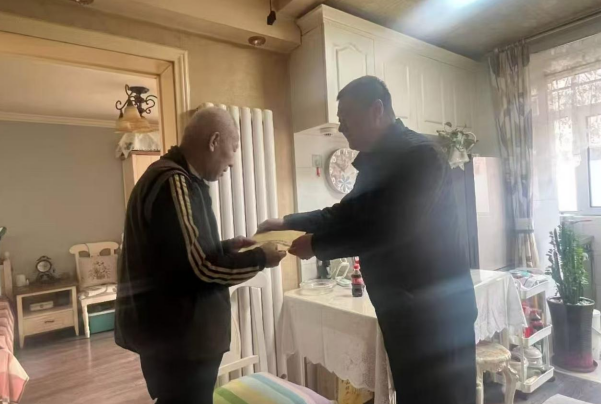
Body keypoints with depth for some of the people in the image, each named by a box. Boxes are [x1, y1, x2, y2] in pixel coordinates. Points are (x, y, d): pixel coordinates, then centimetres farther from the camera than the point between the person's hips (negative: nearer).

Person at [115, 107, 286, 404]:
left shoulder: (175, 177, 12)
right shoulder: (174, 182, -21)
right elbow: (201, 268, -25)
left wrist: (226, 247, 9)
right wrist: (260, 258, -13)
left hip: (172, 331, 10)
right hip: (177, 338, -10)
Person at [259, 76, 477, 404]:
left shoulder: (420, 154, -18)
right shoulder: (376, 162, 9)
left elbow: (390, 228, -27)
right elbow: (348, 214, 18)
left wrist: (317, 245, -17)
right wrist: (287, 223, 11)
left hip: (437, 308, -8)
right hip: (402, 307, 8)